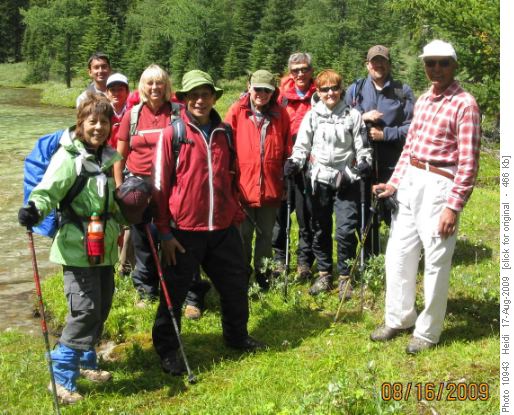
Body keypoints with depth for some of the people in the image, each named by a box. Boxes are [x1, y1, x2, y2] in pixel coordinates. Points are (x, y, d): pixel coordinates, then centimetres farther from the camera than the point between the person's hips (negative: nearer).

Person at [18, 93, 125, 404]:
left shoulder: (108, 157, 10)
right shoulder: (69, 157, -11)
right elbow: (48, 190, -23)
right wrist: (34, 209, -41)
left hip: (105, 248, 7)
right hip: (77, 248, -7)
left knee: (102, 306, 13)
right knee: (85, 310, -11)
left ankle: (86, 361, 34)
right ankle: (62, 378, 2)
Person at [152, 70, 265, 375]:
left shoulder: (224, 133, 7)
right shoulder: (172, 134, -7)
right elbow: (160, 185, -7)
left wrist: (237, 215, 14)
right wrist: (164, 232, -9)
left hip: (223, 229, 5)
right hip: (184, 231, -5)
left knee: (236, 284, 16)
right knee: (174, 292, 6)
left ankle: (237, 336, 38)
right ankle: (167, 349, 23)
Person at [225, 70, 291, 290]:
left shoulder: (280, 114, 2)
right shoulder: (236, 111, -4)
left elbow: (287, 150, 9)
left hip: (271, 187, 2)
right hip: (243, 186, -2)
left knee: (266, 233, 15)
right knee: (243, 235, 10)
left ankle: (262, 272, 31)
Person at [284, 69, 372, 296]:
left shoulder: (353, 115, 2)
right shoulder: (312, 116, 4)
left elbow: (361, 145, 5)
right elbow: (302, 145, 4)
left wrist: (364, 161, -14)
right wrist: (294, 162, -14)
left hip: (346, 180, -2)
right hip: (320, 179, 2)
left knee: (346, 230, -7)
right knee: (320, 230, 10)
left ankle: (345, 276, 10)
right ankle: (324, 273, 24)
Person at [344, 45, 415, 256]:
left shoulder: (403, 92, 2)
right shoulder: (355, 90, 8)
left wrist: (385, 134, -12)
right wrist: (363, 118, -10)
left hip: (393, 164, -2)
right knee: (366, 214, 12)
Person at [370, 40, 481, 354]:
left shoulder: (465, 104, -10)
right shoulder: (423, 100, 13)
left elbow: (469, 162, -14)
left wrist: (454, 206, -18)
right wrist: (393, 183, 9)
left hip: (439, 186, -7)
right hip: (410, 182, 7)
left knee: (436, 263, 4)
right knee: (399, 255, 14)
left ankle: (428, 332, 19)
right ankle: (400, 318, 31)